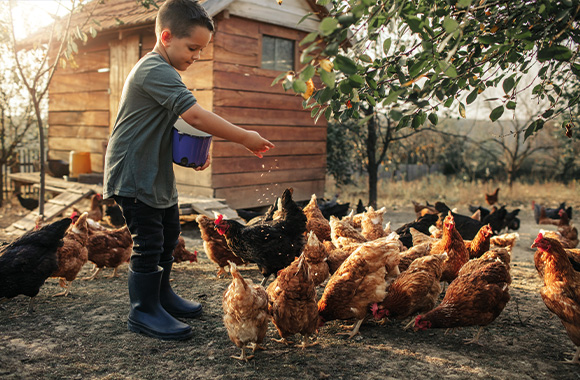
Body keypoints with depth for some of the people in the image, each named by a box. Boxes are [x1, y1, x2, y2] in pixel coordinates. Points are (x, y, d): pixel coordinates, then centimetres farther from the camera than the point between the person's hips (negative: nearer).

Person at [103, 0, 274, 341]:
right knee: (148, 243, -5)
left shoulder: (164, 73, 15)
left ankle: (162, 295, 35)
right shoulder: (155, 70, -20)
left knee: (169, 236, 18)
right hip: (133, 175, -11)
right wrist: (244, 137, -27)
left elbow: (176, 126, 20)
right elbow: (194, 114, -31)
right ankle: (144, 311, 11)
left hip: (159, 174, 11)